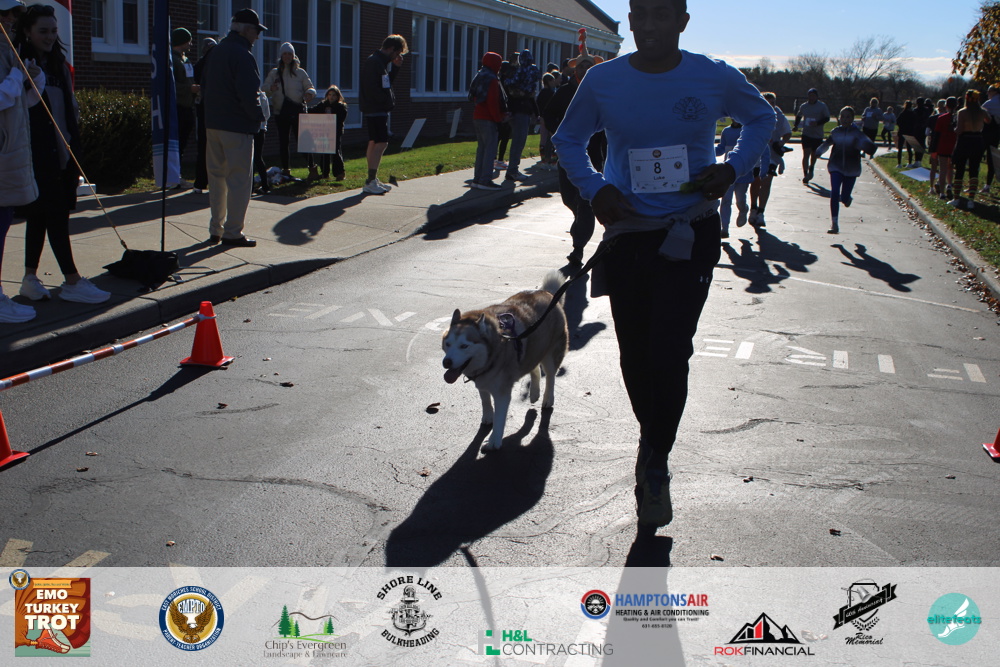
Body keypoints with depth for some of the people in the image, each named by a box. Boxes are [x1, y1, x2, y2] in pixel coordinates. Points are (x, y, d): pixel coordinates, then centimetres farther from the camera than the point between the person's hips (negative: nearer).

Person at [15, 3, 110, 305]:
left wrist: (73, 150, 13)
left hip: (59, 155, 7)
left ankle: (30, 278, 18)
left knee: (40, 215, 11)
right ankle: (72, 281, -4)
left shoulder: (57, 63, 15)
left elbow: (70, 109, 18)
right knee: (55, 215, -7)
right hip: (36, 156, -7)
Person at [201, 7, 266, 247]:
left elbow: (204, 81, 18)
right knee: (239, 180, -2)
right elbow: (248, 94, -22)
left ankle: (215, 230, 20)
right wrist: (258, 116, -7)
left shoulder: (217, 51, 11)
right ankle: (233, 232, -1)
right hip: (237, 126, -8)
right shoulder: (242, 55, -15)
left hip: (213, 123, 9)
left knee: (217, 176, 15)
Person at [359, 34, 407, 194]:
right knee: (381, 143, -14)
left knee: (374, 143, 12)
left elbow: (386, 83, 19)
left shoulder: (381, 62, 18)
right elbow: (372, 88, -21)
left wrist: (395, 67, 9)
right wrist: (388, 101, -17)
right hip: (376, 109, -11)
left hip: (377, 109, 11)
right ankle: (370, 182, -15)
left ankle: (373, 180, 18)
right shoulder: (374, 62, -14)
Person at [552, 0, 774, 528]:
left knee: (668, 355, -11)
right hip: (626, 234, 2)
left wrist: (734, 168, -4)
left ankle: (655, 464, 9)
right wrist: (593, 188, -6)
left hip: (689, 238, -2)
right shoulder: (602, 81, -3)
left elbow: (761, 117, 14)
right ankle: (651, 438, 36)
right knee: (635, 357, 10)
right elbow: (568, 139, 12)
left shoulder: (716, 79, -5)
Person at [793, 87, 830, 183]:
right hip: (806, 134, 1)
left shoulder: (822, 106, -3)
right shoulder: (803, 106, 5)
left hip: (818, 135, 0)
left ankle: (811, 170, 39)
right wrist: (796, 125, 8)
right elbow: (798, 116, 22)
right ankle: (805, 174, -14)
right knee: (806, 154, -11)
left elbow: (827, 118, -4)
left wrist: (817, 123, -20)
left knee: (814, 154, 14)